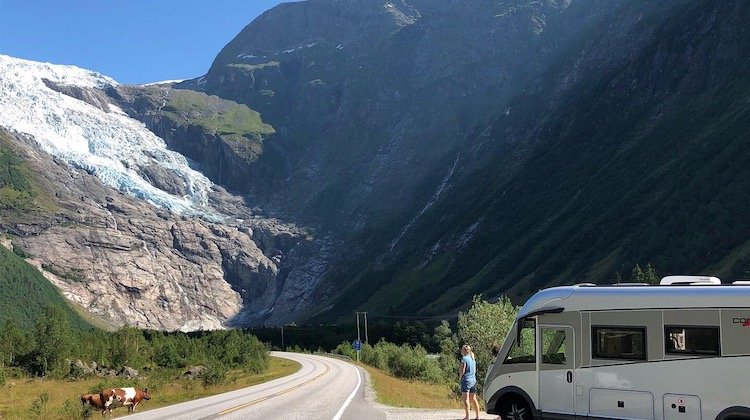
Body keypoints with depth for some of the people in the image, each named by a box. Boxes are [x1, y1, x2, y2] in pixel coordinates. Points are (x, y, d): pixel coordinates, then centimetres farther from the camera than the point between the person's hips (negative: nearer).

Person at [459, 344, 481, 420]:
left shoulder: (464, 358, -10)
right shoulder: (473, 359, 13)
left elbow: (462, 371, -14)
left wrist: (460, 379, 0)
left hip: (466, 380, -8)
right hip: (473, 380, 8)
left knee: (466, 399, -6)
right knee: (473, 399, 12)